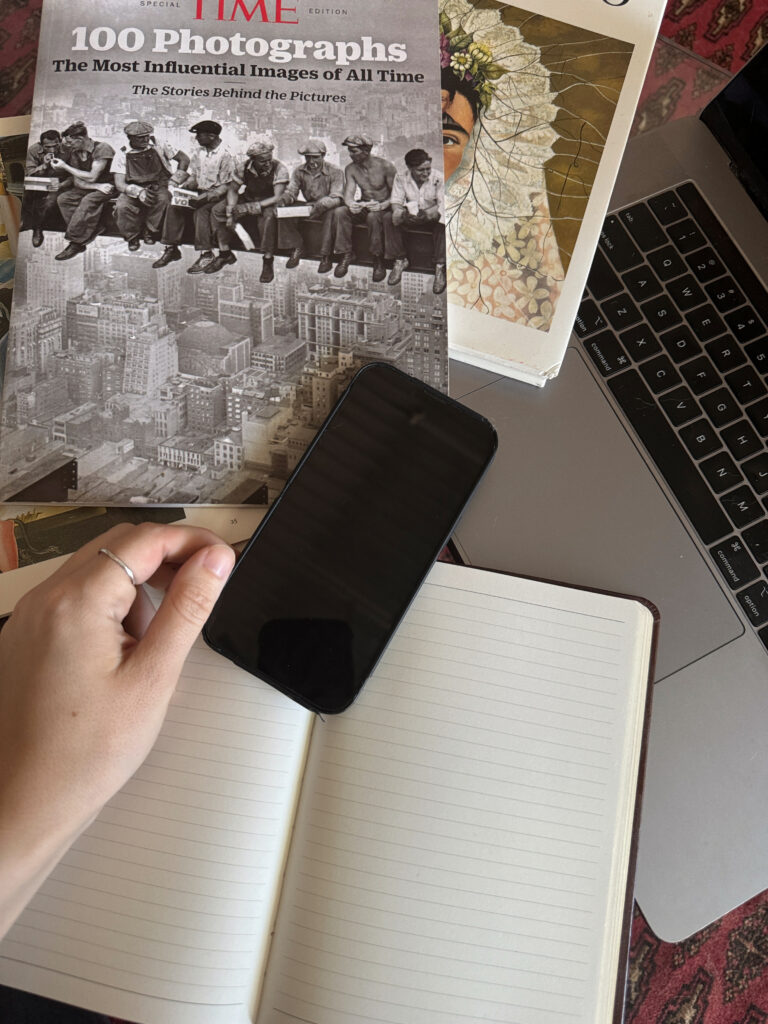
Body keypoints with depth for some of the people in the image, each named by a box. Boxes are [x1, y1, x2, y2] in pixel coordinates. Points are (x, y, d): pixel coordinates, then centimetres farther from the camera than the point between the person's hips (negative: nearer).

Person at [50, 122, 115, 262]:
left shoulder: (102, 148, -17)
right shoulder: (74, 152, 3)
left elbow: (92, 177, -20)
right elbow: (77, 182, -1)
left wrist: (65, 167, -16)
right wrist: (98, 186, -20)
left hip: (108, 186, -7)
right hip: (89, 188, 7)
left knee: (88, 200, -35)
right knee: (63, 198, -17)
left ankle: (75, 242, -29)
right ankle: (86, 234, -24)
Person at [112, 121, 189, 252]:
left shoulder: (159, 146, -3)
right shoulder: (122, 154, -4)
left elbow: (184, 159, 4)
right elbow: (119, 184, -10)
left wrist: (174, 181, -7)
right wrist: (139, 191, -30)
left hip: (158, 188, 0)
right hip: (133, 191, 0)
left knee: (163, 199, -36)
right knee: (121, 207, -31)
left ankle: (150, 231, -10)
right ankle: (132, 237, -2)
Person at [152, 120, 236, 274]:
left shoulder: (226, 155, -13)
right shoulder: (199, 150, 8)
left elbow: (226, 186, -16)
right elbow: (193, 176, 13)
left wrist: (205, 197, -26)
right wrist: (182, 187, -8)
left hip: (217, 194, -7)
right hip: (199, 191, 7)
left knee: (201, 211, -34)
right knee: (174, 206, -14)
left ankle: (206, 254, -26)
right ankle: (171, 248, -9)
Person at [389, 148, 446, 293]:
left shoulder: (438, 178, -14)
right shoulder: (401, 178, -8)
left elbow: (442, 204, -19)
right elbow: (396, 202, -11)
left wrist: (428, 213, -42)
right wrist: (403, 213, -36)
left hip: (431, 217, -2)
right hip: (410, 216, 2)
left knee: (441, 222, -36)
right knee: (394, 219, -27)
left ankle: (439, 267, -33)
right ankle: (400, 260, -13)